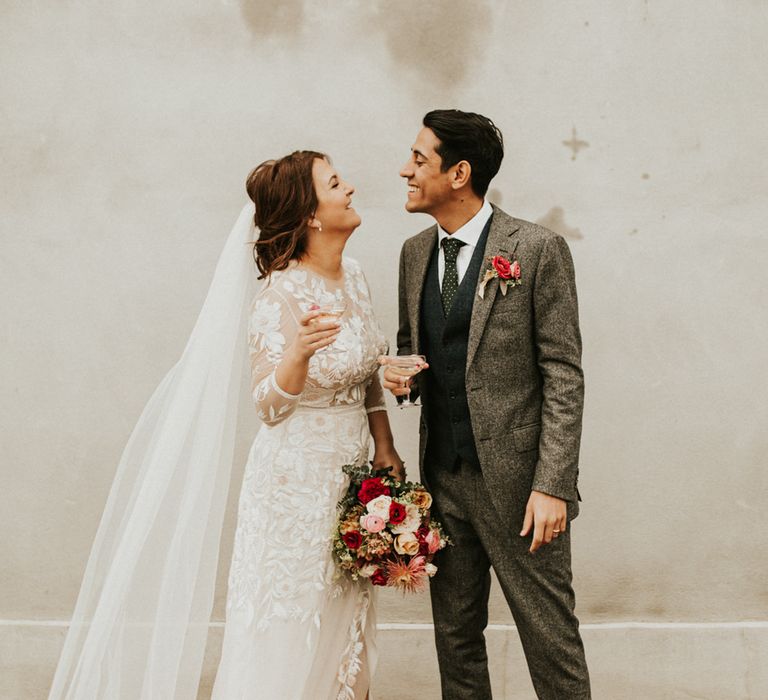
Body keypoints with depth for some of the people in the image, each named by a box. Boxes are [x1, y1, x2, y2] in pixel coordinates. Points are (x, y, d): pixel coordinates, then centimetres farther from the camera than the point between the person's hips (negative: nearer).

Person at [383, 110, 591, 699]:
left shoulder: (538, 249, -9)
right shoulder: (415, 253, 10)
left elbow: (563, 376, -11)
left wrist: (552, 485, -17)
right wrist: (401, 376, -3)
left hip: (517, 479, -6)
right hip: (442, 475, 6)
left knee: (551, 640, 3)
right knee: (455, 636, 16)